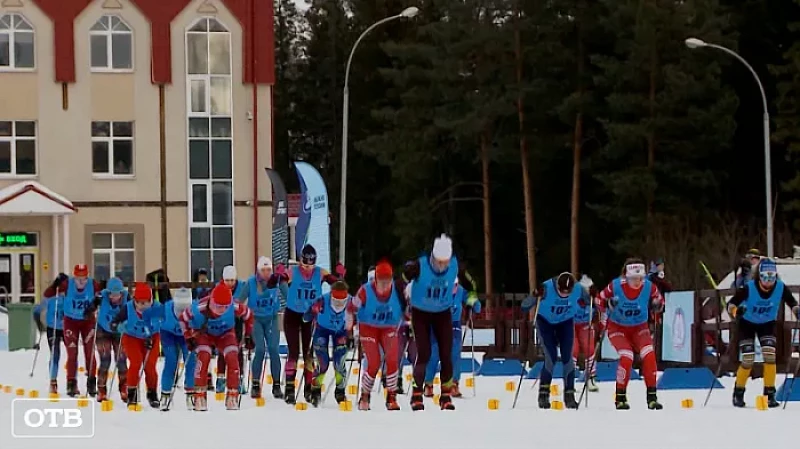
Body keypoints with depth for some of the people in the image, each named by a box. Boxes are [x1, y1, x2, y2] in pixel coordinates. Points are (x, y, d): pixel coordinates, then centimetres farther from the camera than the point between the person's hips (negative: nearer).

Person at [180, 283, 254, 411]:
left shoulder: (235, 307, -33)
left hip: (225, 333, 2)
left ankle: (232, 395, -8)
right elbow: (183, 318, -17)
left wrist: (248, 336, -4)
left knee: (232, 358, -19)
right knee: (204, 357, -26)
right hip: (204, 333, -2)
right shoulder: (199, 308, -37)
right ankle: (199, 395, -20)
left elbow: (248, 316, -10)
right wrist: (188, 338, -13)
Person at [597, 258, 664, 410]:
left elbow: (659, 301, 2)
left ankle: (652, 397, -8)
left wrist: (657, 305, -21)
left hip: (639, 327, 3)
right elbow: (600, 300, -6)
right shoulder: (616, 286, -21)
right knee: (627, 357, -21)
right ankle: (620, 397, -6)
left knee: (649, 355, -17)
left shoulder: (649, 287, -16)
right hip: (617, 327, -3)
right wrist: (609, 304, -28)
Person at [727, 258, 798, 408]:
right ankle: (738, 393, 14)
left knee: (770, 355, -17)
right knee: (748, 360, -9)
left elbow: (792, 302, -10)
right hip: (747, 323, -2)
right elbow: (731, 303, -28)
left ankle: (769, 394, -8)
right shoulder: (749, 288, -30)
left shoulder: (780, 287, -22)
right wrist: (736, 310, -50)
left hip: (767, 324, 2)